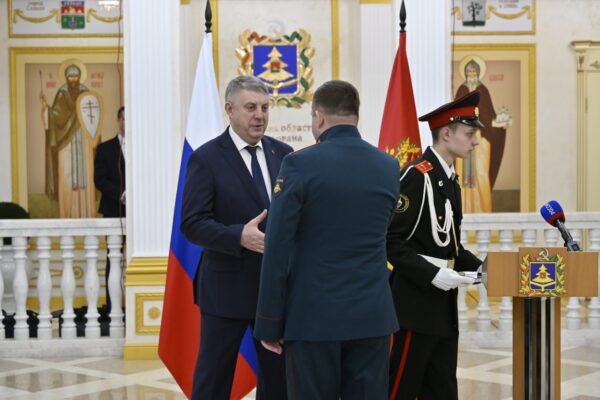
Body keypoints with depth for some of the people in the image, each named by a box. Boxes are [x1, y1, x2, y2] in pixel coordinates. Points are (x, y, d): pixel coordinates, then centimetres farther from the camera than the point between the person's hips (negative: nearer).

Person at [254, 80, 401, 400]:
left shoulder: (300, 164, -10)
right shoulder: (389, 167, 5)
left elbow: (277, 251, -11)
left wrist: (269, 324, -4)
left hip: (314, 316, -4)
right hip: (373, 316, 4)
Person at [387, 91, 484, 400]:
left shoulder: (449, 181, 14)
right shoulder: (414, 176, -14)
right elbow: (391, 242, -18)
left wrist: (479, 267, 4)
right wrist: (433, 274, -23)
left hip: (443, 307, 9)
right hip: (415, 305, -9)